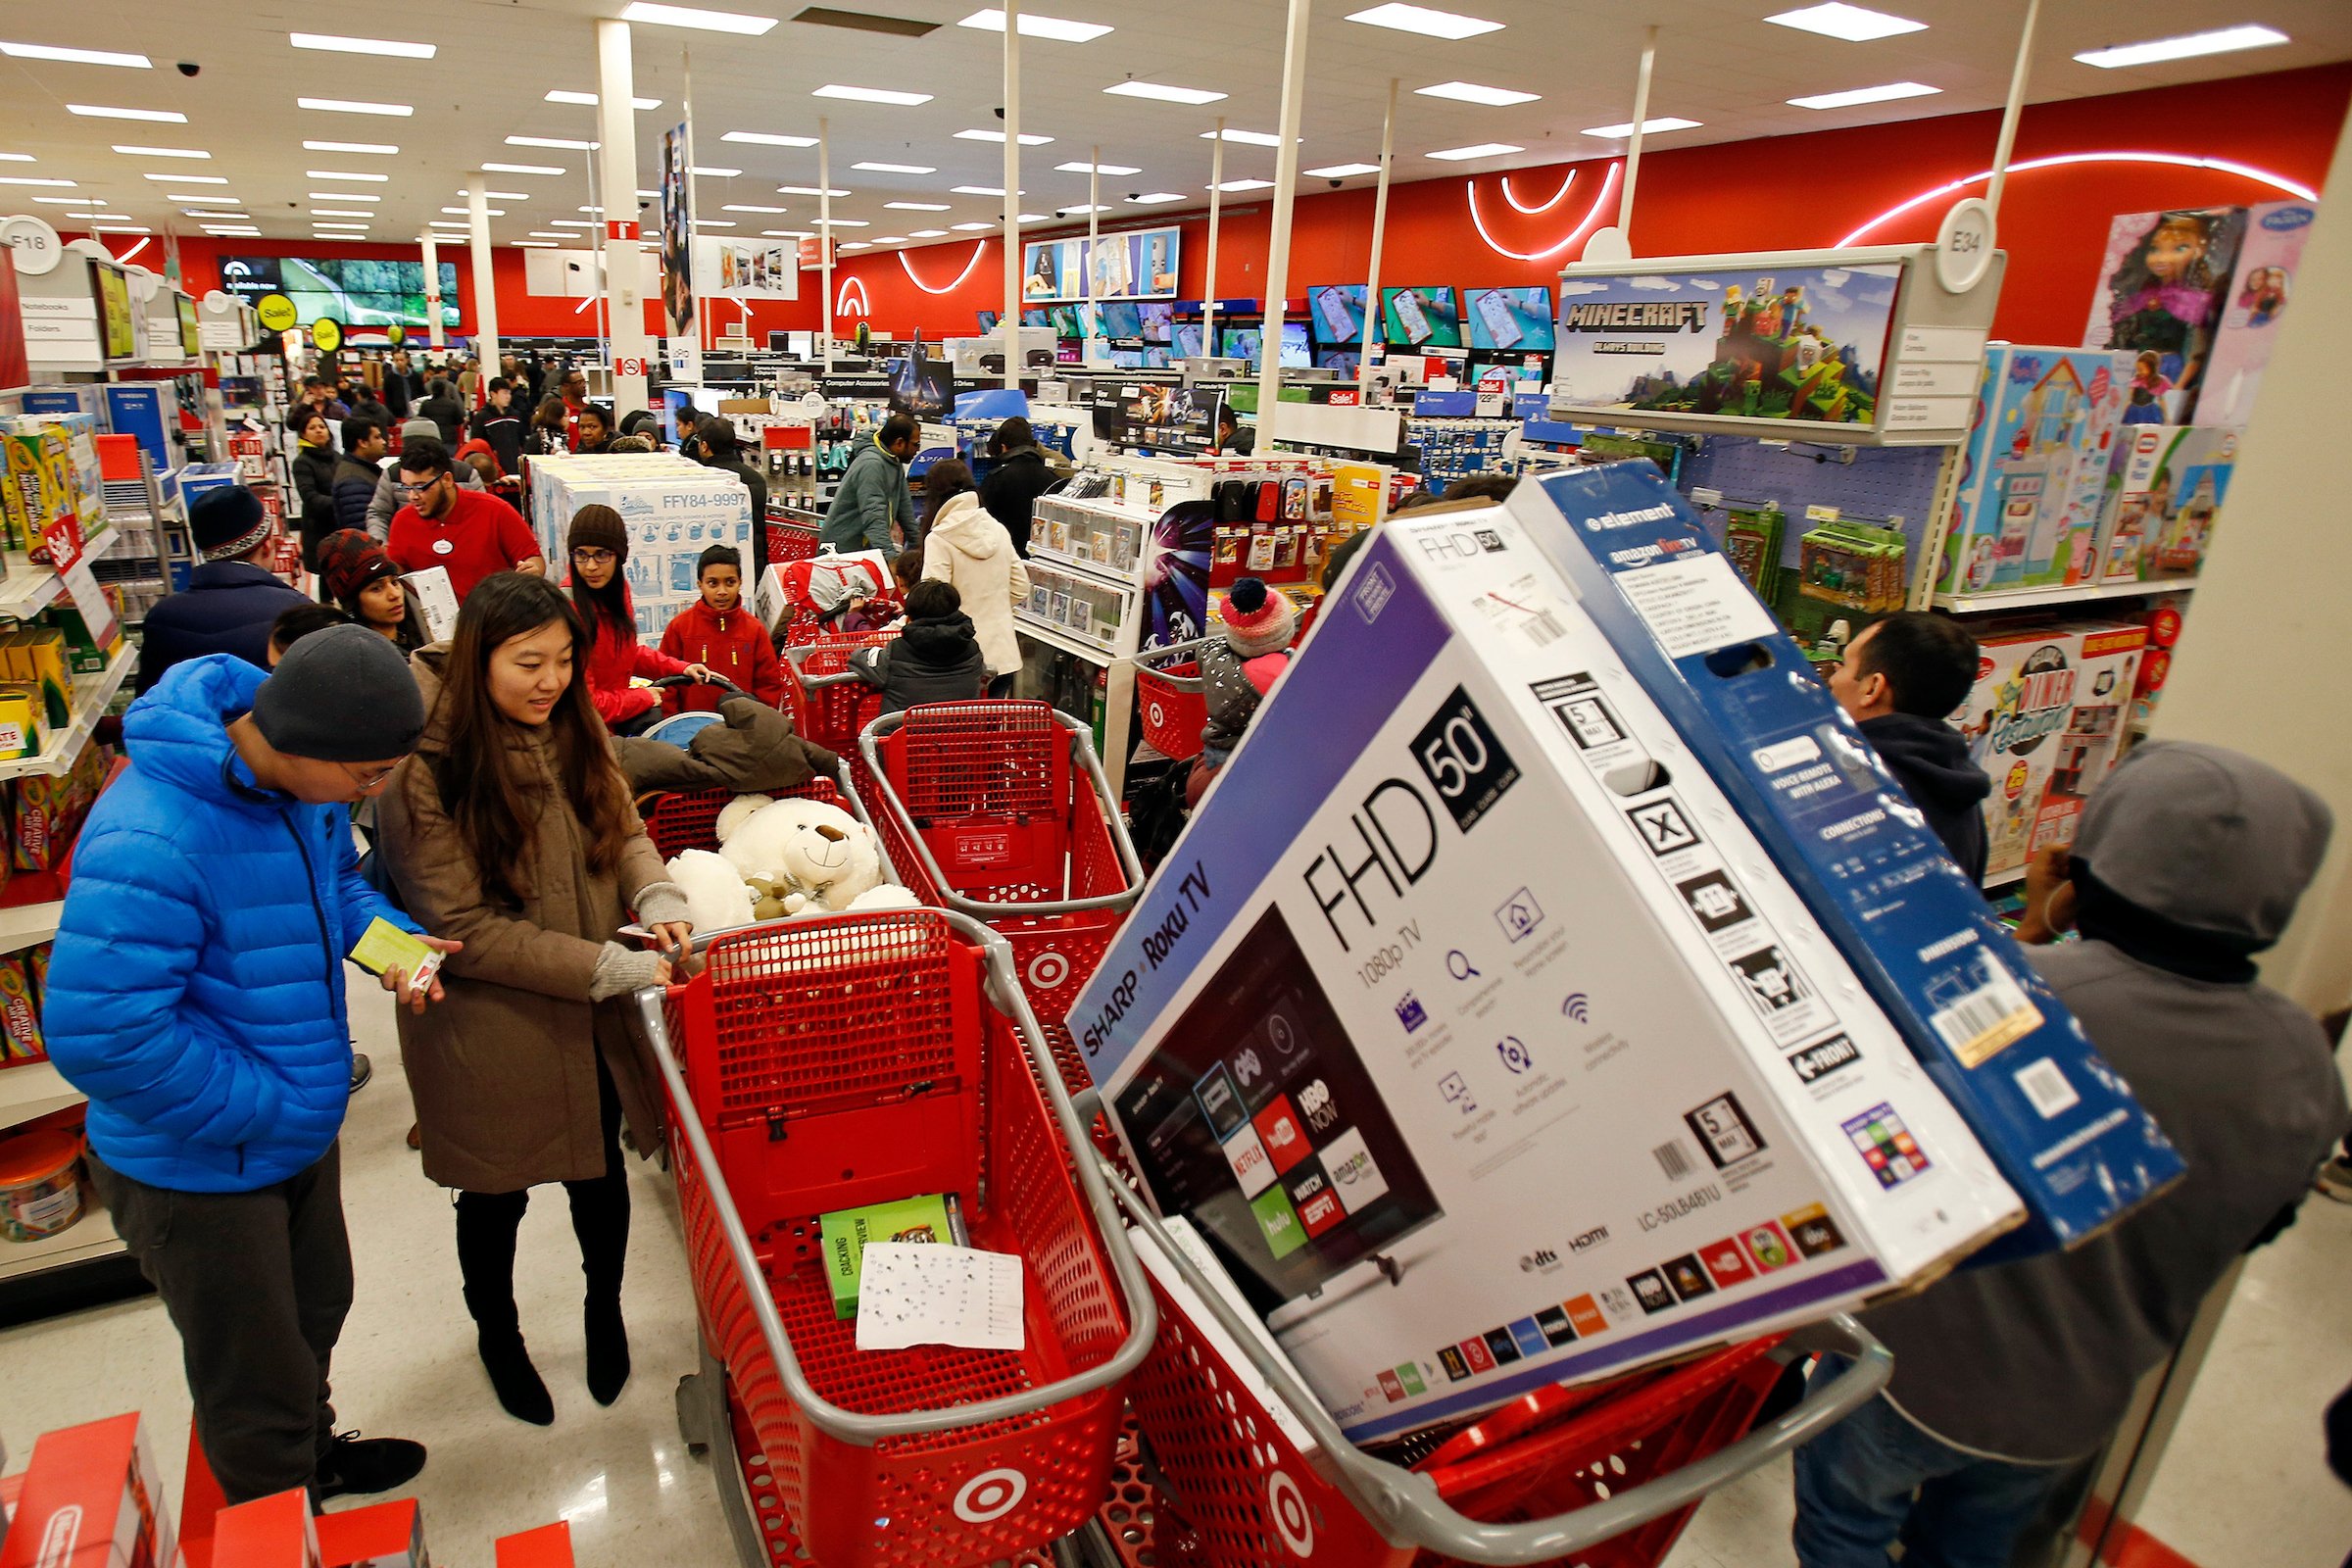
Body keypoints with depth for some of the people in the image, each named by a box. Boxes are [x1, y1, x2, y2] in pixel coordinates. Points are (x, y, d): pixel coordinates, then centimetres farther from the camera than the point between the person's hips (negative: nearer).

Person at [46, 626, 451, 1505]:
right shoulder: (149, 842, -35)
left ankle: (313, 1452, 57)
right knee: (255, 1383, 15)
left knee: (316, 1309, 30)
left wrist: (390, 937, -10)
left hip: (300, 1129, 8)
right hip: (200, 1166, -8)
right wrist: (262, 1109, -25)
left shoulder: (304, 778, -9)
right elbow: (99, 1034, -34)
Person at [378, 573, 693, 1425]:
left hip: (594, 1020, 4)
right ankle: (497, 1334, 48)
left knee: (601, 1172, 20)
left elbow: (623, 827, 6)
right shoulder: (427, 769, -22)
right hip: (491, 1029, -4)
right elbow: (461, 927, -21)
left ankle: (605, 1308, 49)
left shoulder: (574, 727, -5)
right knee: (498, 1195, 18)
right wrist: (605, 966, -24)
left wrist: (657, 896, -16)